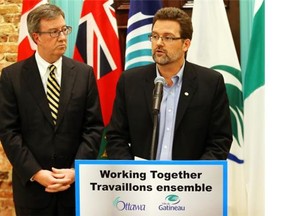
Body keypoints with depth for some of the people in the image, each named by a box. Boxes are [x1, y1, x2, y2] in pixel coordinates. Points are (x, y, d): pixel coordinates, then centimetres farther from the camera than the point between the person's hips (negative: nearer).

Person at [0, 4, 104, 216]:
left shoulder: (84, 73, 2)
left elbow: (94, 127, 0)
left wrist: (75, 170, -11)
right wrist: (35, 173, -14)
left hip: (76, 182, 1)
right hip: (31, 183, -1)